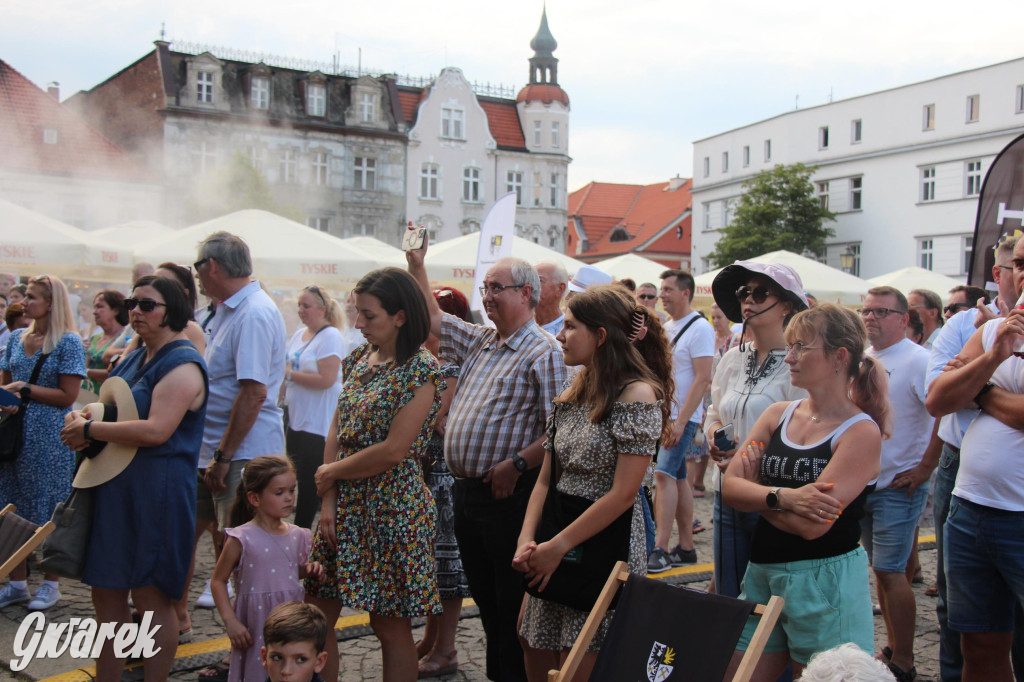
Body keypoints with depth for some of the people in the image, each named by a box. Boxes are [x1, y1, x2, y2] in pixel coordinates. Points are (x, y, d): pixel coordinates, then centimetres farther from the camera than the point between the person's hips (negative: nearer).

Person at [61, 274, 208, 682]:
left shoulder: (182, 364, -13)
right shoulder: (134, 359, 15)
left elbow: (156, 430, -24)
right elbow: (113, 410, 23)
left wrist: (89, 429, -15)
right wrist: (83, 423, 0)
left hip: (157, 491, -9)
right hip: (113, 487, 9)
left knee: (151, 597, 1)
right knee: (107, 594, 13)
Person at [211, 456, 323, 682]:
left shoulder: (298, 536, 3)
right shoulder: (241, 539, -10)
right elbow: (218, 581, -5)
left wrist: (310, 570, -2)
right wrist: (230, 621, -12)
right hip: (257, 625, -4)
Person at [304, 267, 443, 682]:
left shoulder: (421, 371, -14)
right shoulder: (359, 358, 9)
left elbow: (393, 450, -18)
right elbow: (336, 431, 7)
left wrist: (330, 472, -6)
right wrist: (328, 501, -1)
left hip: (392, 507, -7)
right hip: (345, 502, 7)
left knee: (390, 625, 5)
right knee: (316, 613, 9)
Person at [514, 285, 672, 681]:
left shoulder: (638, 394, -13)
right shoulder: (572, 396, 11)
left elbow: (622, 494, -18)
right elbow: (545, 479, 11)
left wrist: (556, 547, -15)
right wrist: (526, 540, -4)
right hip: (553, 557, 7)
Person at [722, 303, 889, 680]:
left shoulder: (861, 431, -10)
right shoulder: (778, 415, 7)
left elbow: (812, 525, -19)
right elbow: (729, 487, -2)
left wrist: (756, 492, -5)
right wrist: (783, 496, -19)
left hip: (825, 583, -6)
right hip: (762, 576, 6)